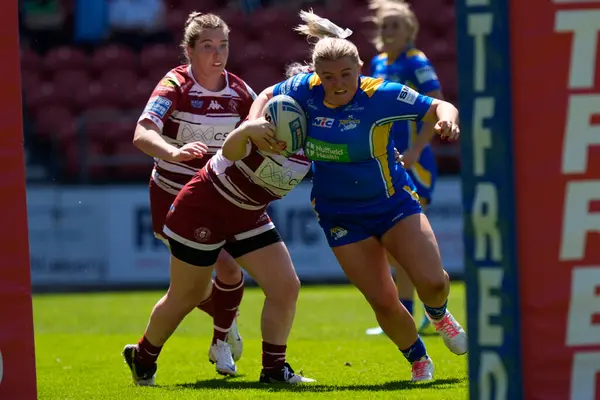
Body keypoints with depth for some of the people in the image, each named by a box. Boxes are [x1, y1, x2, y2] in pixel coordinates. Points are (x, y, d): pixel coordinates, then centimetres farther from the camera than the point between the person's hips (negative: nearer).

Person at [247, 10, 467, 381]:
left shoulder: (381, 94, -21)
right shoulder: (305, 89, -11)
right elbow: (267, 96, 8)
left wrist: (447, 117, -40)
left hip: (394, 201, -2)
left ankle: (439, 315, 21)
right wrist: (252, 125, -11)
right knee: (384, 303, -4)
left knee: (432, 281, -17)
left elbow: (438, 107, -17)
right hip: (341, 216, 2)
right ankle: (419, 359, 23)